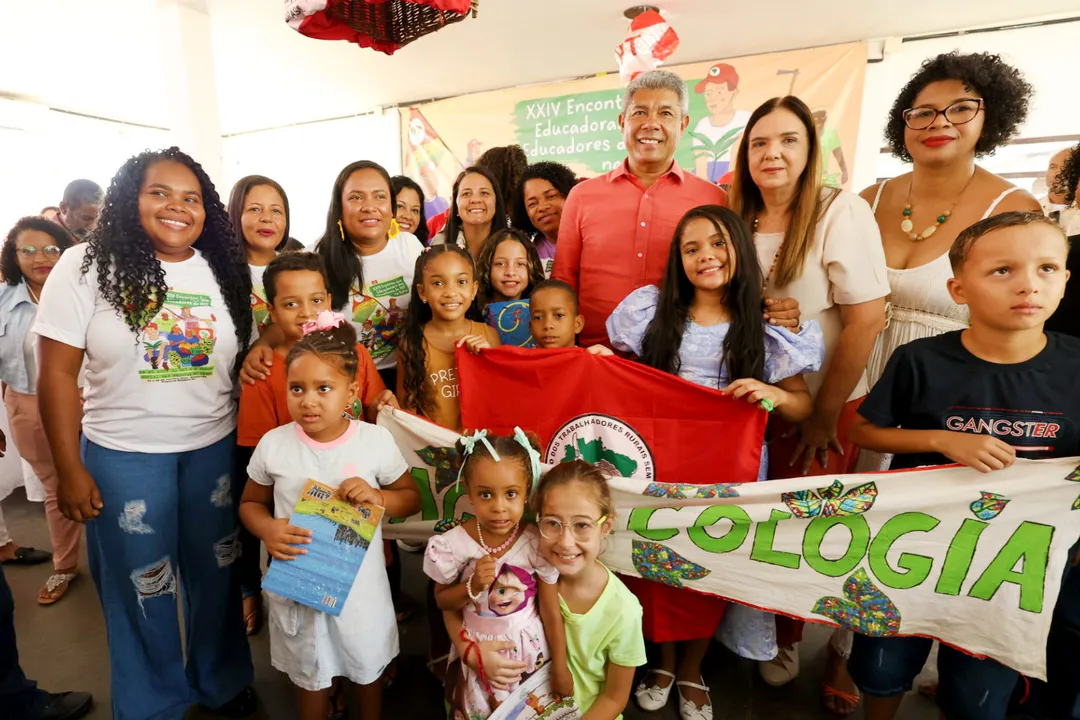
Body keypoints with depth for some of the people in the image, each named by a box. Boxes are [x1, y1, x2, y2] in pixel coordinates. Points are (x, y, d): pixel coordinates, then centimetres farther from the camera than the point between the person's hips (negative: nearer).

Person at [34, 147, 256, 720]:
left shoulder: (223, 271, 2)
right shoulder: (86, 266, -6)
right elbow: (57, 373, -6)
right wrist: (69, 469, -8)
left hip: (215, 450, 3)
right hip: (123, 456, -2)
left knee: (216, 571, 15)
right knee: (141, 587, 13)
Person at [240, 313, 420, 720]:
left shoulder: (376, 440, -16)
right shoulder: (273, 445, -13)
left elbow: (412, 498, -4)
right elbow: (250, 503, 3)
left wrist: (378, 497, -24)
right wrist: (267, 529, -18)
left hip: (360, 584, 0)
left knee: (367, 669, 24)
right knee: (310, 675, 23)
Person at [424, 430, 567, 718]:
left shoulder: (537, 544, -22)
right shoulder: (453, 544, -21)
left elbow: (551, 613, -11)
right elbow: (443, 601, -4)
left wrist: (561, 668, -2)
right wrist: (473, 586, -24)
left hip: (531, 652, 0)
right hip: (477, 652, 1)